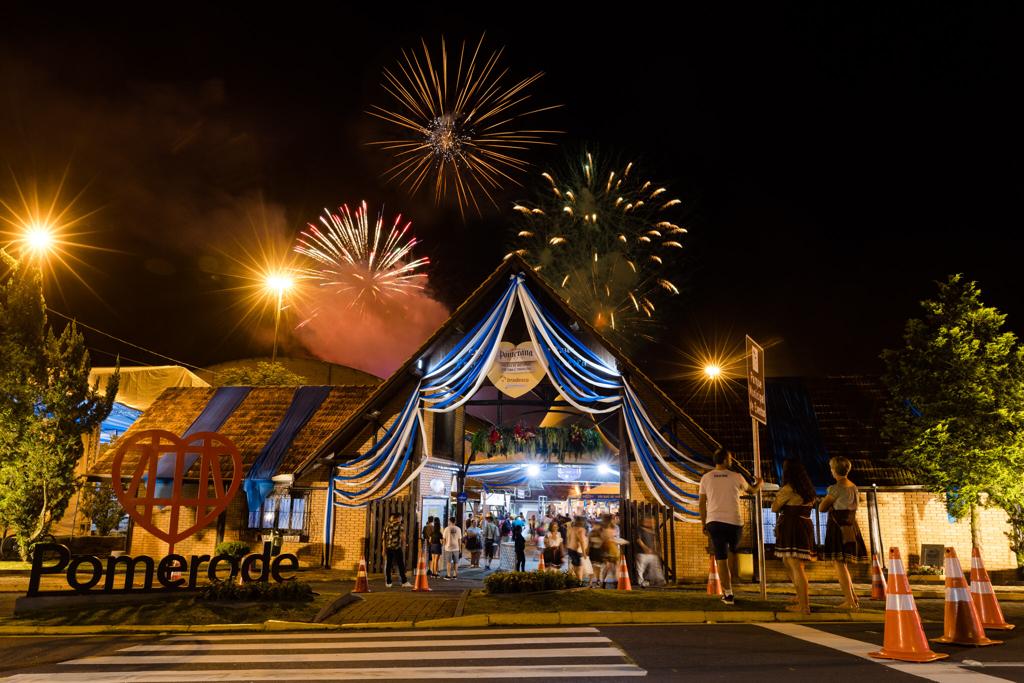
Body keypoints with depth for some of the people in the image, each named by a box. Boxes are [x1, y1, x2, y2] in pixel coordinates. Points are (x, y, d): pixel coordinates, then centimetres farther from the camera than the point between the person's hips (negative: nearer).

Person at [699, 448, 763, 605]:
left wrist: (704, 525, 14)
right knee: (732, 551, 25)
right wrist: (759, 483, 44)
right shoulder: (737, 477, 2)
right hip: (734, 522, 0)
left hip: (714, 522, 0)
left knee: (721, 559, 2)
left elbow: (702, 503, 5)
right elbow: (751, 491, 22)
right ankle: (730, 583, 26)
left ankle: (728, 594, 1)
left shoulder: (706, 478, 4)